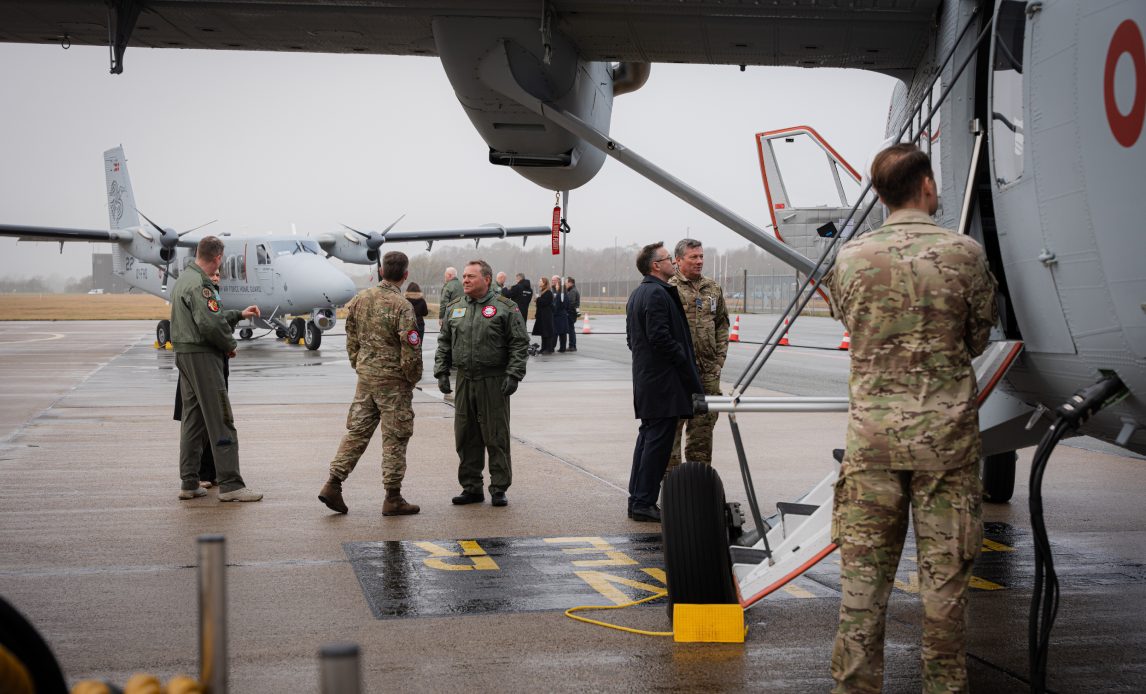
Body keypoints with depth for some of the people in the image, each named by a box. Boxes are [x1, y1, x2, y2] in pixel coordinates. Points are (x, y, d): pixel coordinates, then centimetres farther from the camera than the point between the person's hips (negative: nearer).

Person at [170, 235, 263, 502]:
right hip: (202, 356, -10)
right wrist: (230, 345, -9)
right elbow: (210, 324, -25)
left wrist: (239, 314, 27)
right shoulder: (199, 284, -17)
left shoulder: (185, 278, 15)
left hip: (184, 355, 10)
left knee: (193, 419, 13)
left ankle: (189, 483, 16)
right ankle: (230, 484, -6)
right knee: (220, 420, -7)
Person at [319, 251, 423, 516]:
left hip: (365, 377, 6)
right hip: (393, 380, -6)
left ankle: (333, 484, 8)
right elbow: (411, 350, -18)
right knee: (394, 437, 2)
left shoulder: (361, 299, 4)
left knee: (357, 430, 13)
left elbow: (352, 338, 12)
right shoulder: (402, 306, -17)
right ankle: (393, 498, 7)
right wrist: (413, 378, -2)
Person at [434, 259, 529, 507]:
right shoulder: (455, 309, 13)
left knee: (496, 438, 0)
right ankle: (471, 488, 17)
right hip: (464, 382, 5)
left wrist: (513, 375, -12)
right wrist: (441, 373, 8)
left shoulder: (505, 308, -2)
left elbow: (520, 345, -4)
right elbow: (444, 344, 18)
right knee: (466, 438, 8)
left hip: (494, 383, -5)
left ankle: (499, 489, 8)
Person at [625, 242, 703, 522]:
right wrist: (684, 361, -13)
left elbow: (631, 337, 21)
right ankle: (644, 502, -4)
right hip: (663, 381, -11)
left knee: (648, 437, 15)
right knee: (658, 441, -6)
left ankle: (637, 499, 20)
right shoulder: (657, 294, -16)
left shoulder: (637, 294, 17)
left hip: (645, 378, 11)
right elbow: (660, 337, -23)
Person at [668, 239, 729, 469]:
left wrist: (719, 359, 9)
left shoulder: (713, 289, 14)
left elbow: (722, 325, 18)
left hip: (708, 371, 6)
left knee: (704, 424, 10)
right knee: (672, 426, -2)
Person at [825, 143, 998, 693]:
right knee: (945, 575, 8)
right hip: (946, 431, -1)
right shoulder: (965, 253, -5)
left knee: (862, 572, 6)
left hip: (872, 431, 1)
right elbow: (979, 337, 7)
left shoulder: (851, 259, -1)